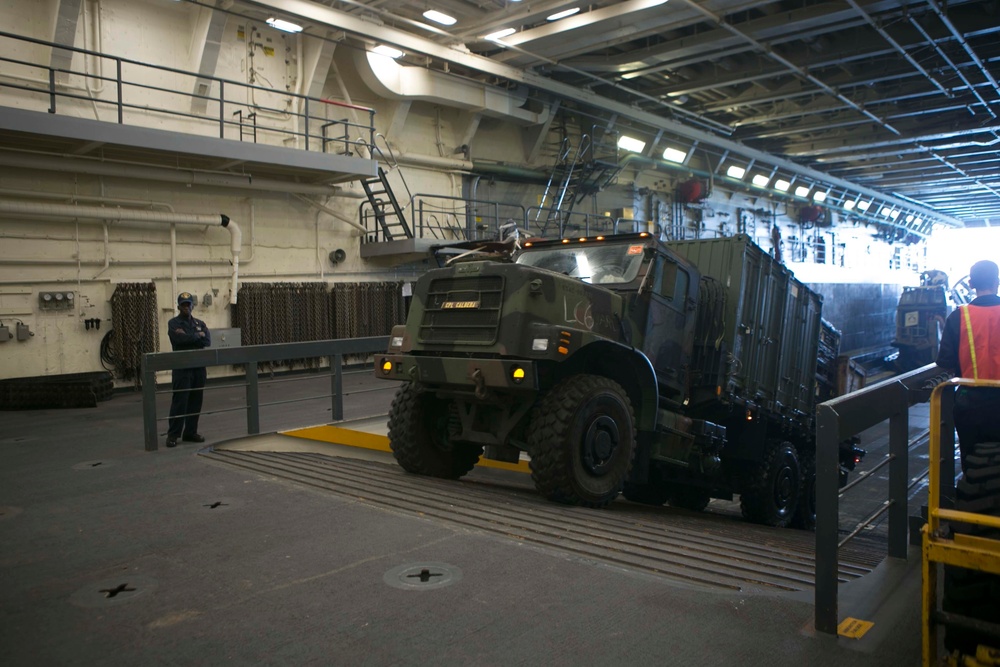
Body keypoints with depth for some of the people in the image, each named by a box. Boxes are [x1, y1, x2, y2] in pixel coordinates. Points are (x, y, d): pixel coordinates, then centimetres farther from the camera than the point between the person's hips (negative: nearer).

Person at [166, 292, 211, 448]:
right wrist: (198, 335, -5)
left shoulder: (200, 323, 13)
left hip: (199, 366, 5)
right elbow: (181, 339, -19)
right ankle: (173, 434, 0)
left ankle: (191, 432, 16)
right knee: (179, 401, -6)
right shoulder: (173, 323, 0)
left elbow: (207, 341, -3)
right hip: (182, 367, -5)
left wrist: (189, 338, -12)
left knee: (195, 401, 7)